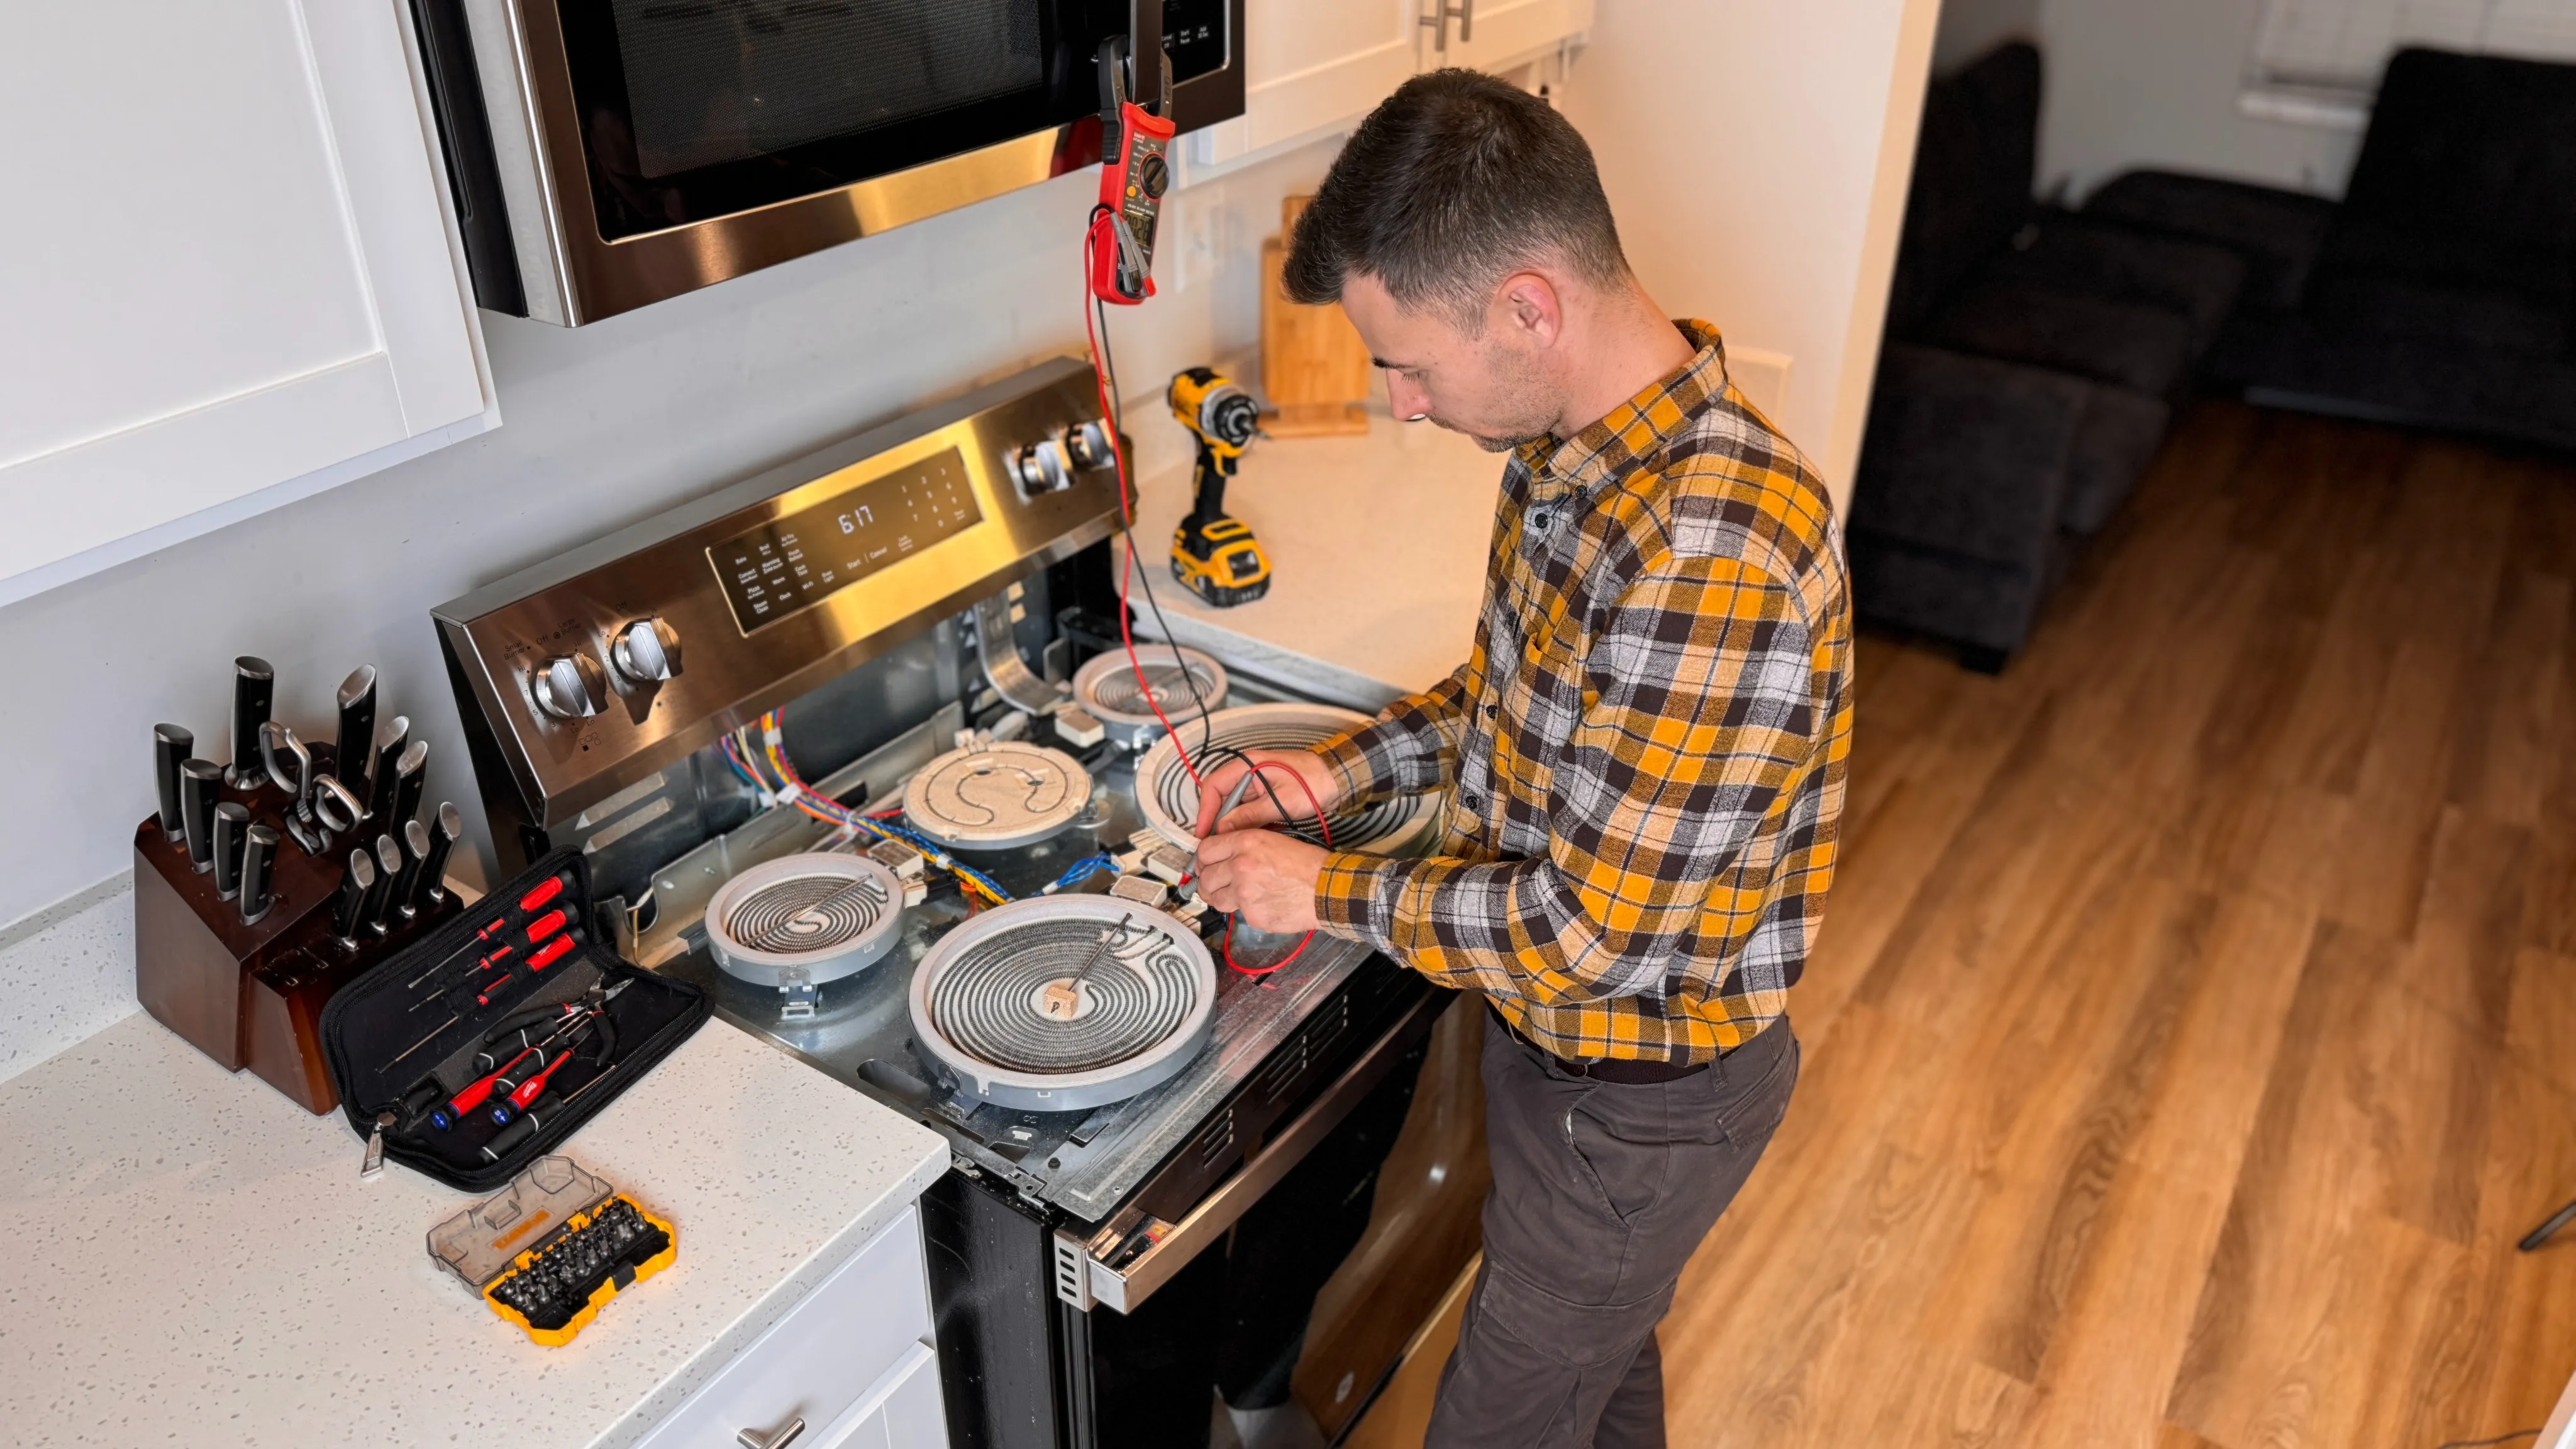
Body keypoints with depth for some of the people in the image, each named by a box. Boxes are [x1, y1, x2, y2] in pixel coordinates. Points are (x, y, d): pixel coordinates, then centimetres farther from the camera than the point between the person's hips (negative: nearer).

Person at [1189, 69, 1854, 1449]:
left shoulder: (1715, 560, -37)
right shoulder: (1574, 449, -7)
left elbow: (1589, 937, -31)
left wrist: (1328, 890, -19)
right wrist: (1352, 762, -2)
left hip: (1642, 1100, -8)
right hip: (1569, 1035, 8)